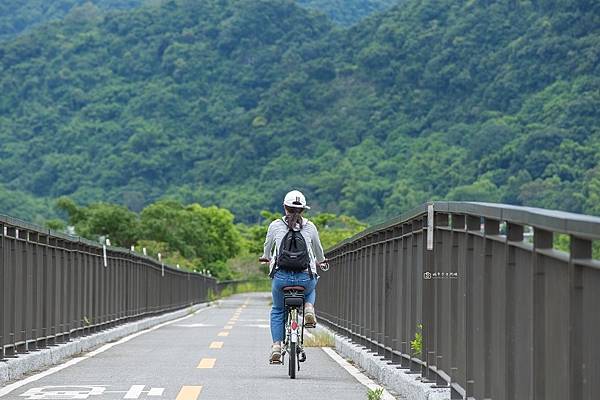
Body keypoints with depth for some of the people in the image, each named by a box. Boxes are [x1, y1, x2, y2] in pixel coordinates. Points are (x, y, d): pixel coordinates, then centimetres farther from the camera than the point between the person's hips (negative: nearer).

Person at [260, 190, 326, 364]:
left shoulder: (275, 226, 2)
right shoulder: (310, 227, 5)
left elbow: (268, 247, 19)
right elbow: (318, 251, 20)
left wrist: (266, 257, 43)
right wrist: (320, 260, 43)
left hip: (281, 276, 0)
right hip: (305, 276, 0)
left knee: (277, 311, 23)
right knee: (310, 290, 37)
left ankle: (276, 346, 8)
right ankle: (308, 307, 5)